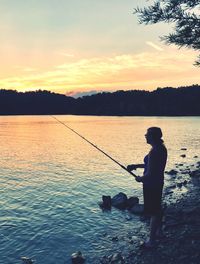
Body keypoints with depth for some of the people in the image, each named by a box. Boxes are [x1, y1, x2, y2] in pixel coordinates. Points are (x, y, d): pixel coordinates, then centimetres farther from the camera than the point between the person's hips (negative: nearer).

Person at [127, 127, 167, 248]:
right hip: (158, 182, 10)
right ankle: (159, 230, 43)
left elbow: (150, 174, -26)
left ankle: (151, 241, 15)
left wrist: (140, 178, -7)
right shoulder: (162, 148, 3)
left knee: (153, 212, 2)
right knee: (157, 208, 24)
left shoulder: (154, 152, -27)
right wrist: (137, 165, 12)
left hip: (151, 184, -10)